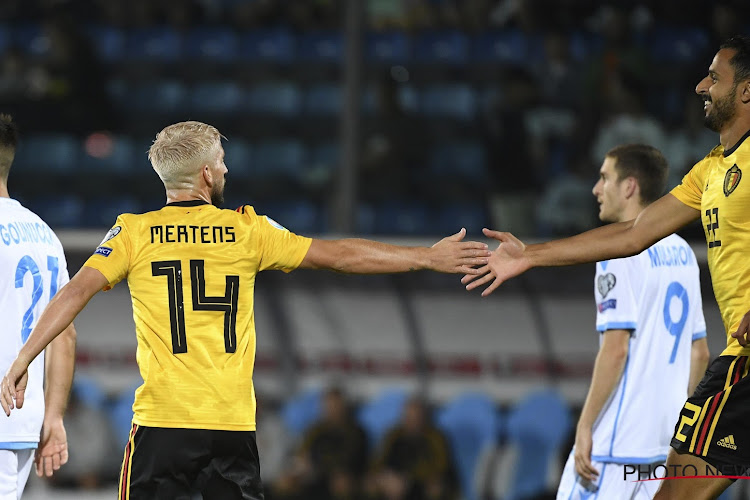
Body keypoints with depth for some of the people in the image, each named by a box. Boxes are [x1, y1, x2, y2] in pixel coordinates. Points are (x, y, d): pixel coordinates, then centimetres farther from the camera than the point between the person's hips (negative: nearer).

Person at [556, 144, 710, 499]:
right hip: (665, 441, 8)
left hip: (618, 441, -8)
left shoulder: (620, 251, -11)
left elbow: (615, 350, -18)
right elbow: (699, 352, 18)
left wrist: (585, 425, -16)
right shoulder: (681, 253, 14)